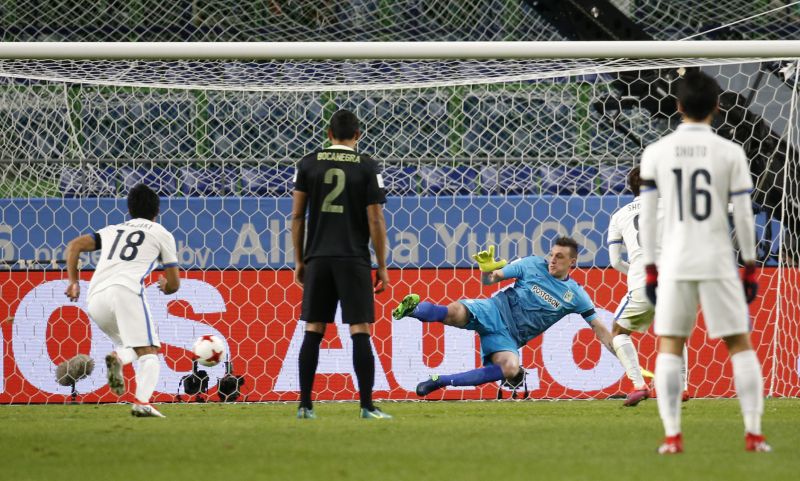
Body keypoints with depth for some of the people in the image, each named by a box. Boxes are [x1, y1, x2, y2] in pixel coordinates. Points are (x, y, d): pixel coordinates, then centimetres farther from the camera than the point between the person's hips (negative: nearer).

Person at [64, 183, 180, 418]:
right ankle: (142, 402, -30)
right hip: (125, 290, -5)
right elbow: (174, 284, 21)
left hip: (95, 298, 5)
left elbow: (74, 245, 18)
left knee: (132, 347, 21)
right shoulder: (162, 234, 20)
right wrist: (165, 285, 43)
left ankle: (117, 358, -14)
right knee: (149, 352, -6)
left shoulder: (112, 230, 30)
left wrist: (73, 282, 19)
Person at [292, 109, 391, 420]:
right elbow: (376, 221, -4)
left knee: (313, 331, 8)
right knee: (360, 331, -2)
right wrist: (382, 268, 2)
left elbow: (297, 215, 6)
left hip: (318, 258, 3)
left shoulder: (308, 164, 6)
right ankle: (367, 406, -7)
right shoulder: (367, 167, -1)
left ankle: (305, 405, 6)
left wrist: (299, 261, 14)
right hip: (354, 260, -2)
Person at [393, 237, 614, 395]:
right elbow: (491, 279, 8)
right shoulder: (533, 265, 4)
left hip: (509, 337, 2)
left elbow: (598, 327, 14)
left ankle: (441, 381, -21)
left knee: (511, 370, -32)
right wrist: (487, 268, -15)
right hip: (495, 311, -2)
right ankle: (414, 309, -11)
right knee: (454, 313, -39)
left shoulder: (575, 295, 9)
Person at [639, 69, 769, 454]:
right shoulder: (730, 153, -2)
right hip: (718, 263, -1)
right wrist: (750, 268, 8)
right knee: (740, 345, 7)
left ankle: (672, 436, -2)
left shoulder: (656, 153, 1)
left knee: (669, 347, 7)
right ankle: (753, 433, 0)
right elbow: (743, 216, -1)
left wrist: (649, 269, 9)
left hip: (675, 264, 1)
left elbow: (646, 216, 2)